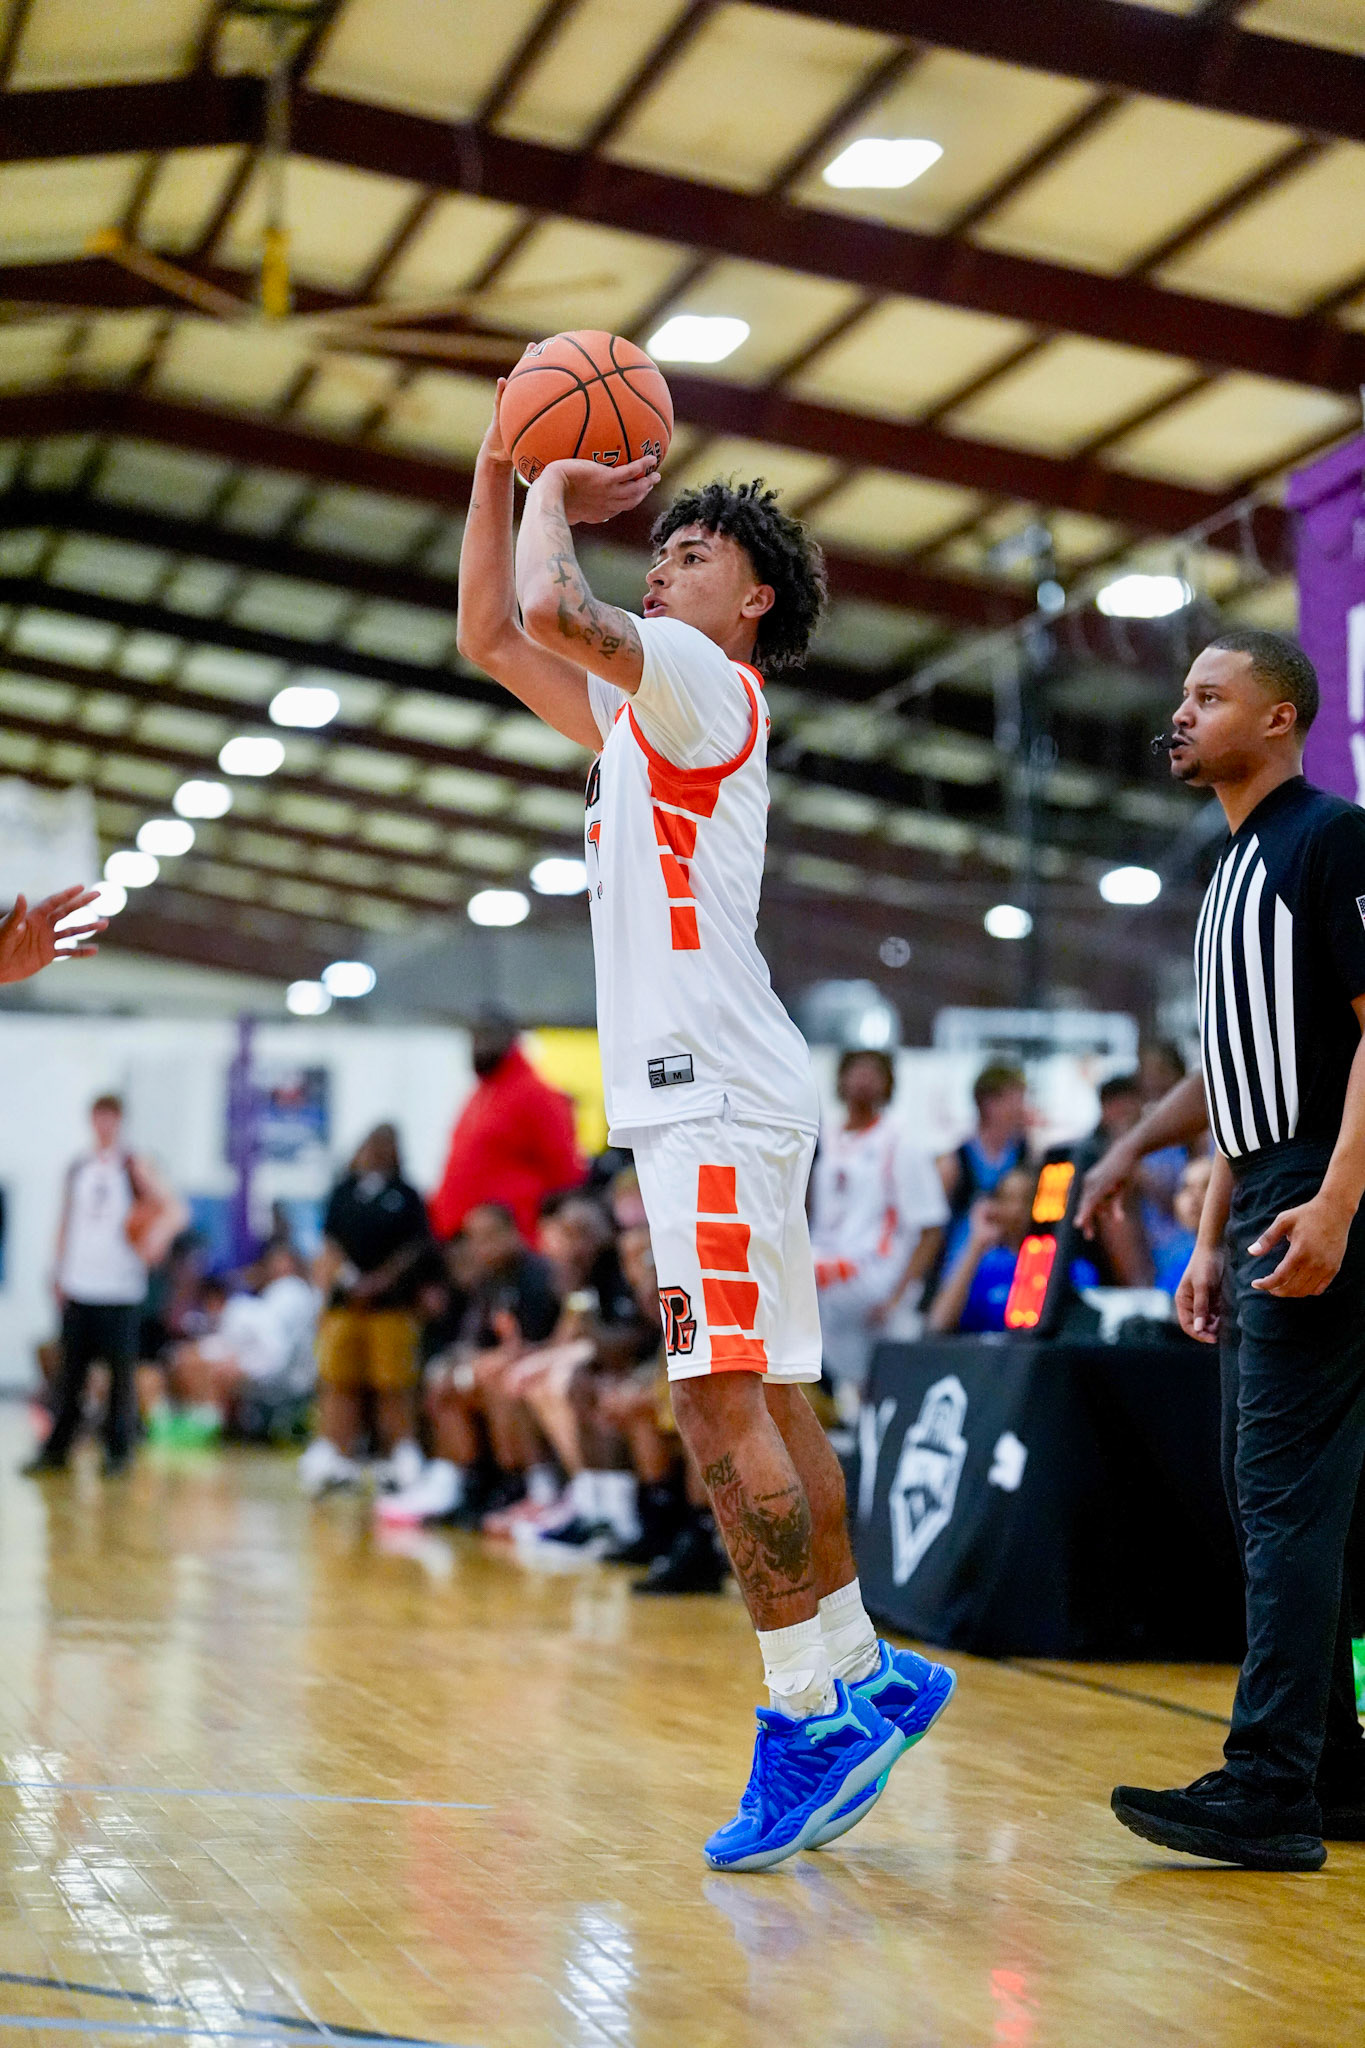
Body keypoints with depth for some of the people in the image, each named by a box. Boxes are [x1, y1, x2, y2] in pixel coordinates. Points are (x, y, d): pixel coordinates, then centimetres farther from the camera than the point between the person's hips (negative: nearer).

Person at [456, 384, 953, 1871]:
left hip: (717, 1094, -10)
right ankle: (866, 1677, 19)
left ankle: (810, 1719, -11)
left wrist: (557, 505, -2)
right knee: (762, 1409, 12)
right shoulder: (638, 709, 22)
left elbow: (551, 608, -21)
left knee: (723, 1406, -13)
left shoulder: (705, 683, -5)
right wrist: (502, 465, 19)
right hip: (693, 1096, 10)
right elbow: (491, 633, 27)